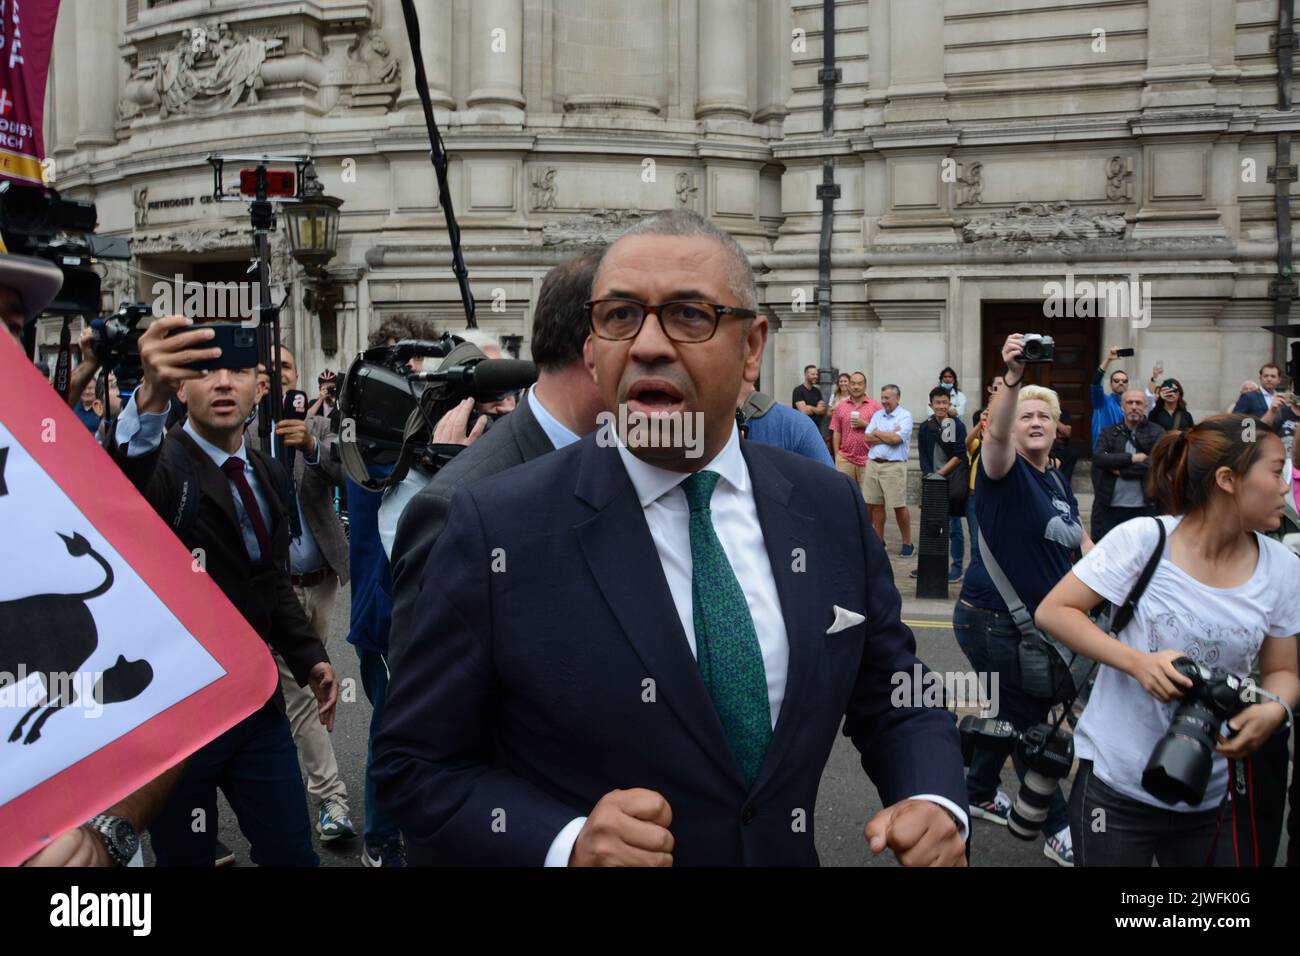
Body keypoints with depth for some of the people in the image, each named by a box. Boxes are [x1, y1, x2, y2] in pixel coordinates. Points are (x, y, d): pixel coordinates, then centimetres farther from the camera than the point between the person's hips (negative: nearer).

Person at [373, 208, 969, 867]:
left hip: (790, 852, 4)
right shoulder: (498, 528, -17)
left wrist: (934, 803, -16)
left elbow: (896, 700, 3)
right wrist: (565, 845, -27)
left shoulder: (831, 509, -7)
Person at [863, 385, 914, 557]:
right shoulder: (877, 415, 15)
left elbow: (895, 439, -16)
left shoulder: (905, 416, -3)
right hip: (873, 464, 6)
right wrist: (888, 436, -7)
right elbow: (867, 438, 4)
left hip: (894, 466, -6)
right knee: (875, 504, 8)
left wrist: (878, 433, -1)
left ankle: (907, 544, 5)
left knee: (899, 506, -4)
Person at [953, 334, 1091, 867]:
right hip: (992, 621, -8)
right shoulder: (1004, 470, -14)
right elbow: (996, 433, -37)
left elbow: (1078, 537, 22)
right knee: (1028, 722, 1)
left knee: (1011, 713, 21)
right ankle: (1058, 833, 13)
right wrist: (1013, 379, -54)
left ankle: (979, 793, 41)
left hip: (1038, 621, 8)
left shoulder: (1057, 481, 10)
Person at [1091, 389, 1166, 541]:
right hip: (1109, 507, 2)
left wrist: (1121, 470, -6)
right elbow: (1098, 458, -6)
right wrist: (1132, 458, -11)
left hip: (1144, 508, -1)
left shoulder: (1157, 433, 4)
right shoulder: (1109, 433, 10)